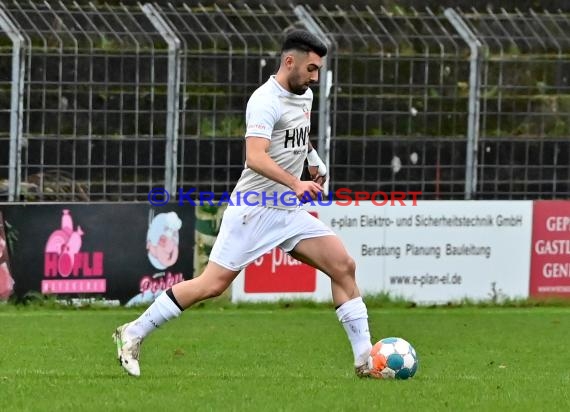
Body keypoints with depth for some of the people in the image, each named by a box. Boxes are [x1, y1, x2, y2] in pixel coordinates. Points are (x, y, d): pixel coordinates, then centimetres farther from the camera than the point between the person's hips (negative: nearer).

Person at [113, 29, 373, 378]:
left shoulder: (305, 96, 12)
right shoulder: (266, 101, -17)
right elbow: (256, 158, -31)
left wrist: (315, 160, 19)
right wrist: (295, 184, -44)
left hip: (290, 212, 8)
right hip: (255, 209, -8)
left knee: (344, 266, -4)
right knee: (213, 284, -9)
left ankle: (365, 359, -1)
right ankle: (134, 333, 6)